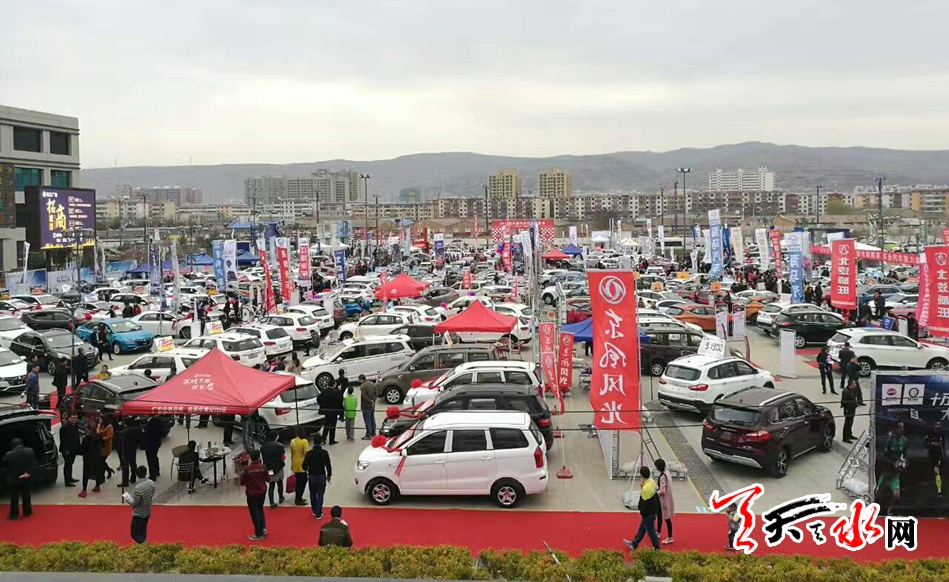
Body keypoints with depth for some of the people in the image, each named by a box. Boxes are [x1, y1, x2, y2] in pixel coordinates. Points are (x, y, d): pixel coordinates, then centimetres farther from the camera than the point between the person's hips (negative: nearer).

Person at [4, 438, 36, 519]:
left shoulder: (9, 454, -21)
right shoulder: (30, 451, -13)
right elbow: (33, 463, -12)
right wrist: (28, 472, -12)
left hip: (13, 479, -3)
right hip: (26, 478, 3)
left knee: (14, 497, 11)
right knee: (26, 495, 16)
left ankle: (14, 514, 15)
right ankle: (27, 512, 24)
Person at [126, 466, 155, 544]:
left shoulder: (138, 488, -30)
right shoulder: (151, 483, -10)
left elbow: (135, 503, -20)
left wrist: (127, 499, -3)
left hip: (139, 514, -7)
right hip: (148, 512, 7)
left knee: (135, 534, 4)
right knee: (143, 532, 23)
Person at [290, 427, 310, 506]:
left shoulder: (292, 441, 1)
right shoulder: (304, 441, -17)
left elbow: (291, 454, 8)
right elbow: (306, 454, -17)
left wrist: (292, 465, 17)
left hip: (295, 465, 6)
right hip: (302, 465, -6)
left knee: (298, 482, 18)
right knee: (302, 482, 4)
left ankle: (297, 498, 25)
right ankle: (298, 500, 5)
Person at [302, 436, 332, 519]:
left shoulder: (309, 453, -13)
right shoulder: (324, 452, -14)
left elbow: (304, 466, -9)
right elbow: (328, 465, -10)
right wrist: (329, 475, 5)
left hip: (312, 477, 1)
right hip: (322, 476, -1)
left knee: (313, 494, 20)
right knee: (320, 495, 7)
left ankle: (314, 511, 33)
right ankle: (318, 514, 9)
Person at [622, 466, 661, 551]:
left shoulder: (646, 488, -31)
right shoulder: (652, 482, -4)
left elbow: (644, 503, -26)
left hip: (648, 513, -10)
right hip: (653, 511, 10)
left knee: (651, 531, 8)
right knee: (642, 528, 23)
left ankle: (657, 549, 22)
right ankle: (634, 544, 39)